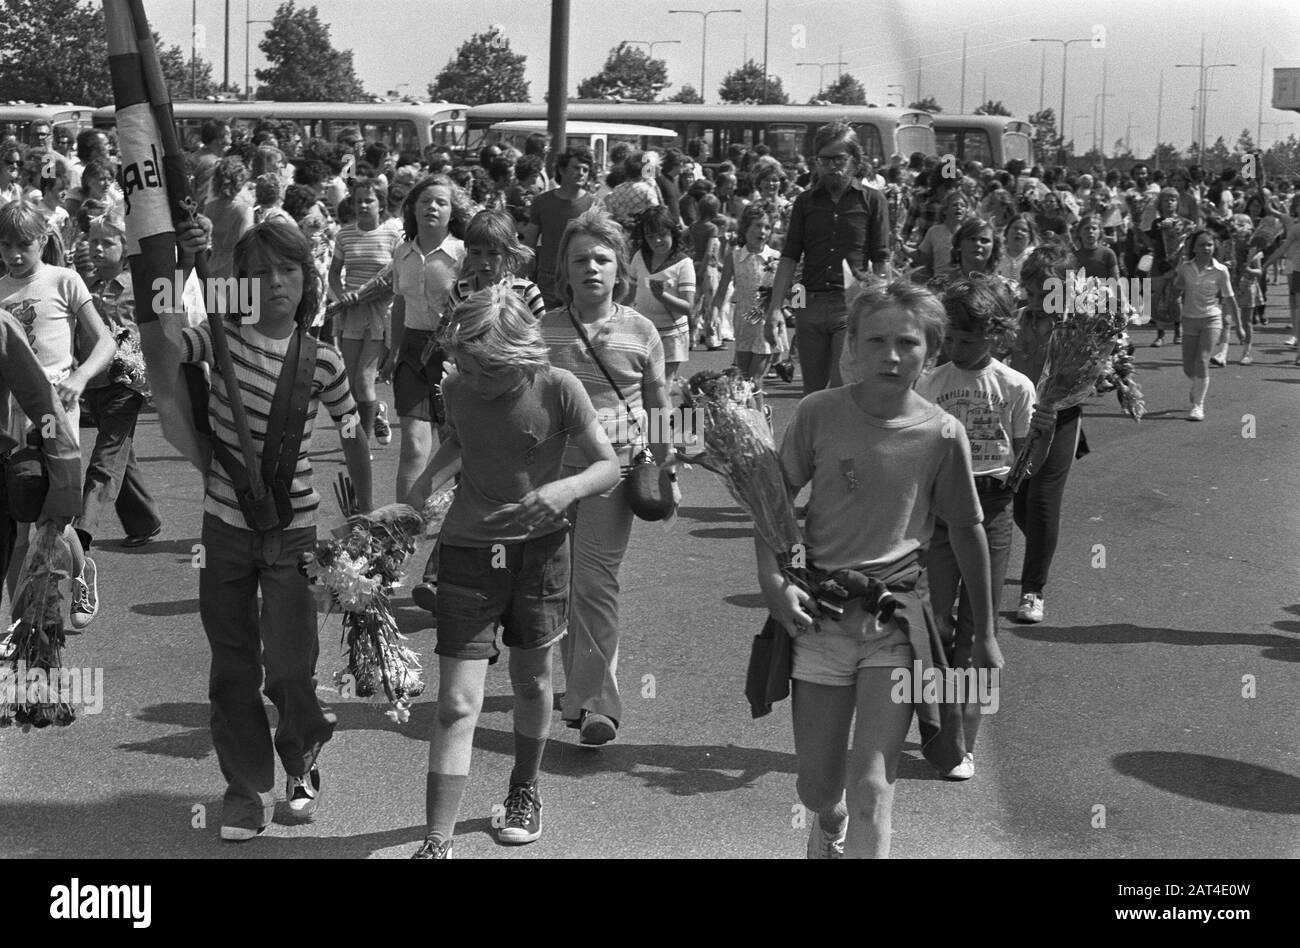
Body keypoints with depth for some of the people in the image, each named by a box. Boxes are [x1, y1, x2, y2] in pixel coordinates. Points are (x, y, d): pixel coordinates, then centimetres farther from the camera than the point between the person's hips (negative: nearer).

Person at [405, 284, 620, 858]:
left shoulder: (558, 390, -14)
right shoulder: (458, 391, -7)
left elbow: (609, 467, -7)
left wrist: (566, 489, -26)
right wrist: (427, 480, -2)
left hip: (539, 548, 0)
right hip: (468, 551, 0)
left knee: (532, 680, 18)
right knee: (457, 705, -6)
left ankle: (525, 791, 43)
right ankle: (436, 842, -3)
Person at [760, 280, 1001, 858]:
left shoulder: (941, 435, -5)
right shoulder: (818, 414, -5)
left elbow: (966, 530, 6)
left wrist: (985, 635, 13)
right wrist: (772, 579, -10)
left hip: (896, 619, -1)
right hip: (819, 614, 1)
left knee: (871, 786, -12)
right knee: (817, 785, 11)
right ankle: (831, 831, 46)